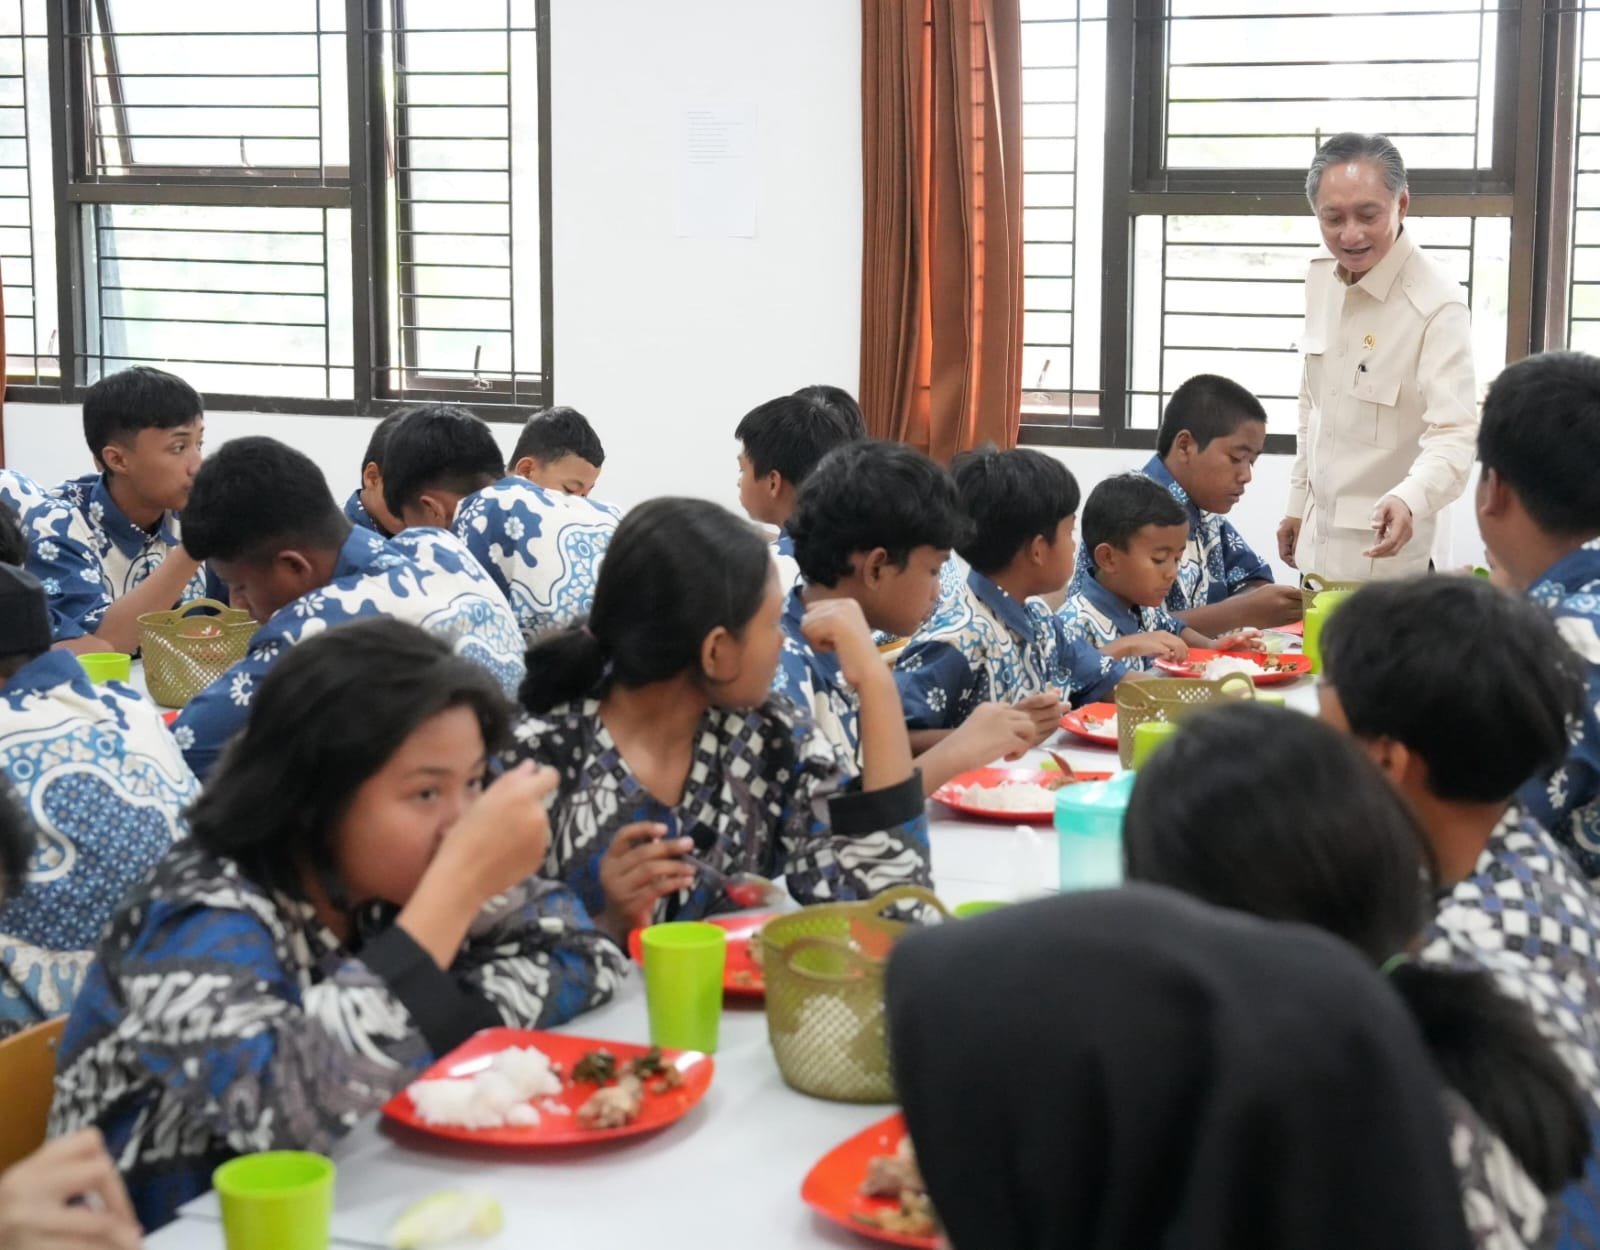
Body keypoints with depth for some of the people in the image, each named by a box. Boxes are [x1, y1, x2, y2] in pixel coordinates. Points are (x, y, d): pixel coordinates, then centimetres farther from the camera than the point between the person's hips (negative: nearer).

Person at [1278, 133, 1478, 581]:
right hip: (1318, 538, 7)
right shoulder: (1321, 278, 1)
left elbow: (1452, 436, -28)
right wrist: (1297, 504, 16)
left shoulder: (1438, 304, -21)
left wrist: (1408, 500, -47)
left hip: (1381, 549, -7)